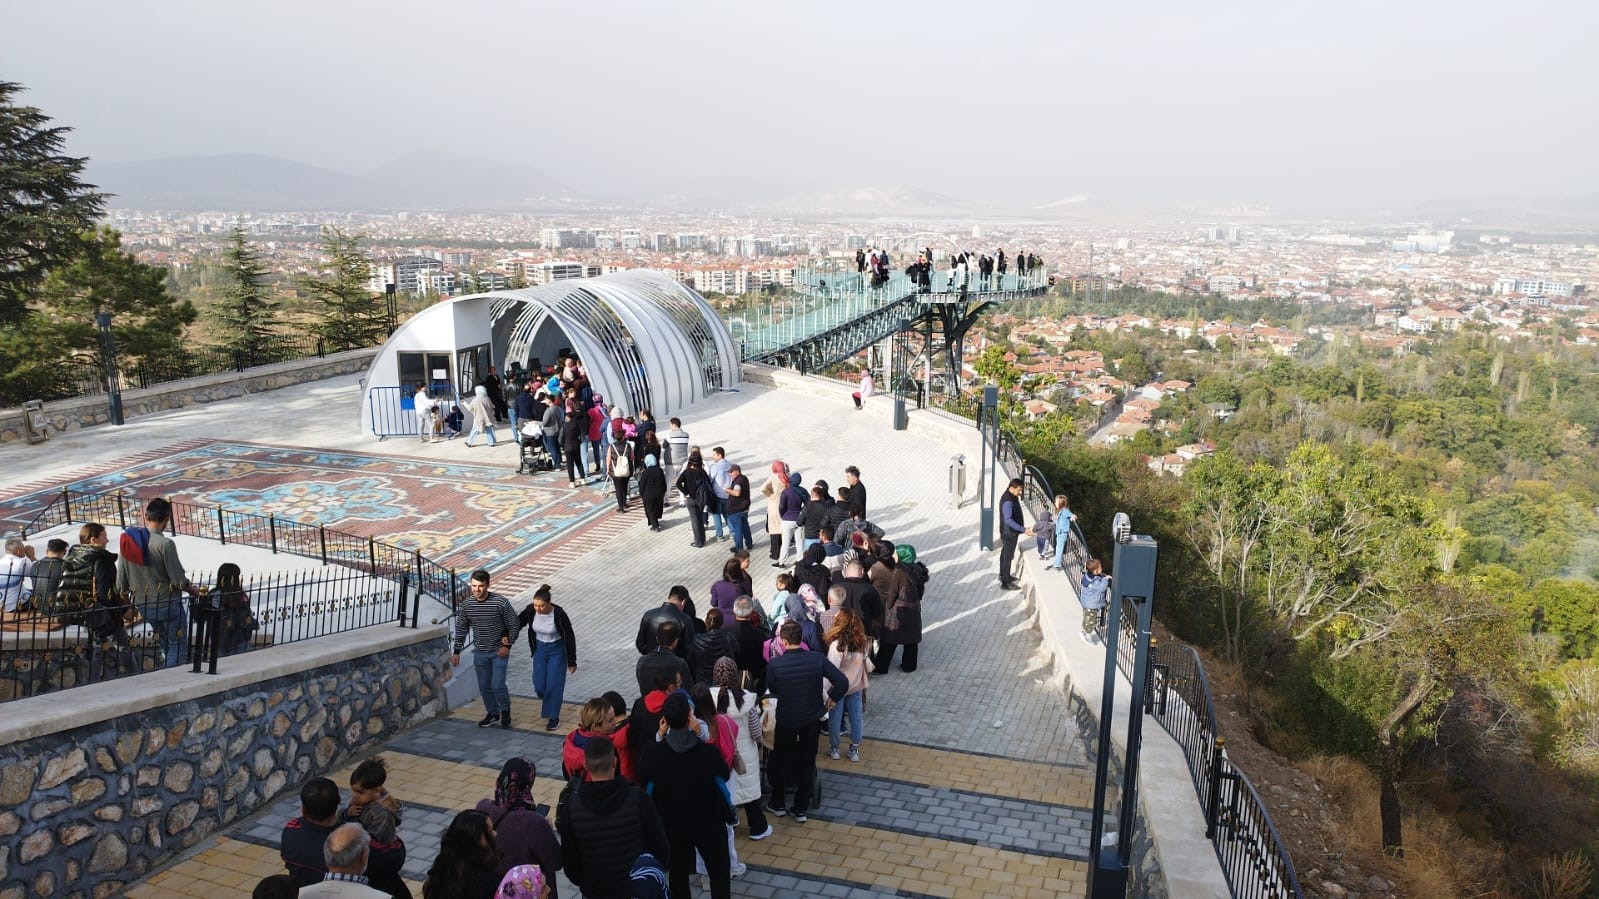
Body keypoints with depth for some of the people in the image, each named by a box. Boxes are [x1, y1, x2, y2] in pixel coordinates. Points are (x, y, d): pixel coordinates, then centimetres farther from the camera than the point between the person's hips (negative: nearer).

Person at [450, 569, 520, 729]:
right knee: (484, 686, 12)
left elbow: (515, 625, -8)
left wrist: (507, 645, -11)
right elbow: (461, 629, 6)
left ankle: (505, 711, 18)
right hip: (480, 653, 4)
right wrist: (456, 652, 6)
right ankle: (492, 712, 33)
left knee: (497, 685, -8)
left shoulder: (501, 602, -17)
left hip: (499, 651, -4)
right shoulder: (467, 605, -6)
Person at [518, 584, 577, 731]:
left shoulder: (559, 614, -28)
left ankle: (554, 717, 15)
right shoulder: (531, 610, -19)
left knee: (554, 685, -3)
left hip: (557, 650, -4)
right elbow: (517, 622, 1)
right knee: (539, 685, 5)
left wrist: (572, 662, -11)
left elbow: (569, 638, -17)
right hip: (540, 649, 4)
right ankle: (547, 703, 38)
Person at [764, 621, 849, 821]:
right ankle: (800, 809, 28)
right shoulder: (818, 659, -18)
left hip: (786, 720, -1)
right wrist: (832, 699, 0)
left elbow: (772, 691, -4)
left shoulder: (774, 664, -21)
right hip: (812, 718, 1)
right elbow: (843, 683, -18)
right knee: (807, 762, 17)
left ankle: (777, 804, 37)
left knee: (780, 760, 21)